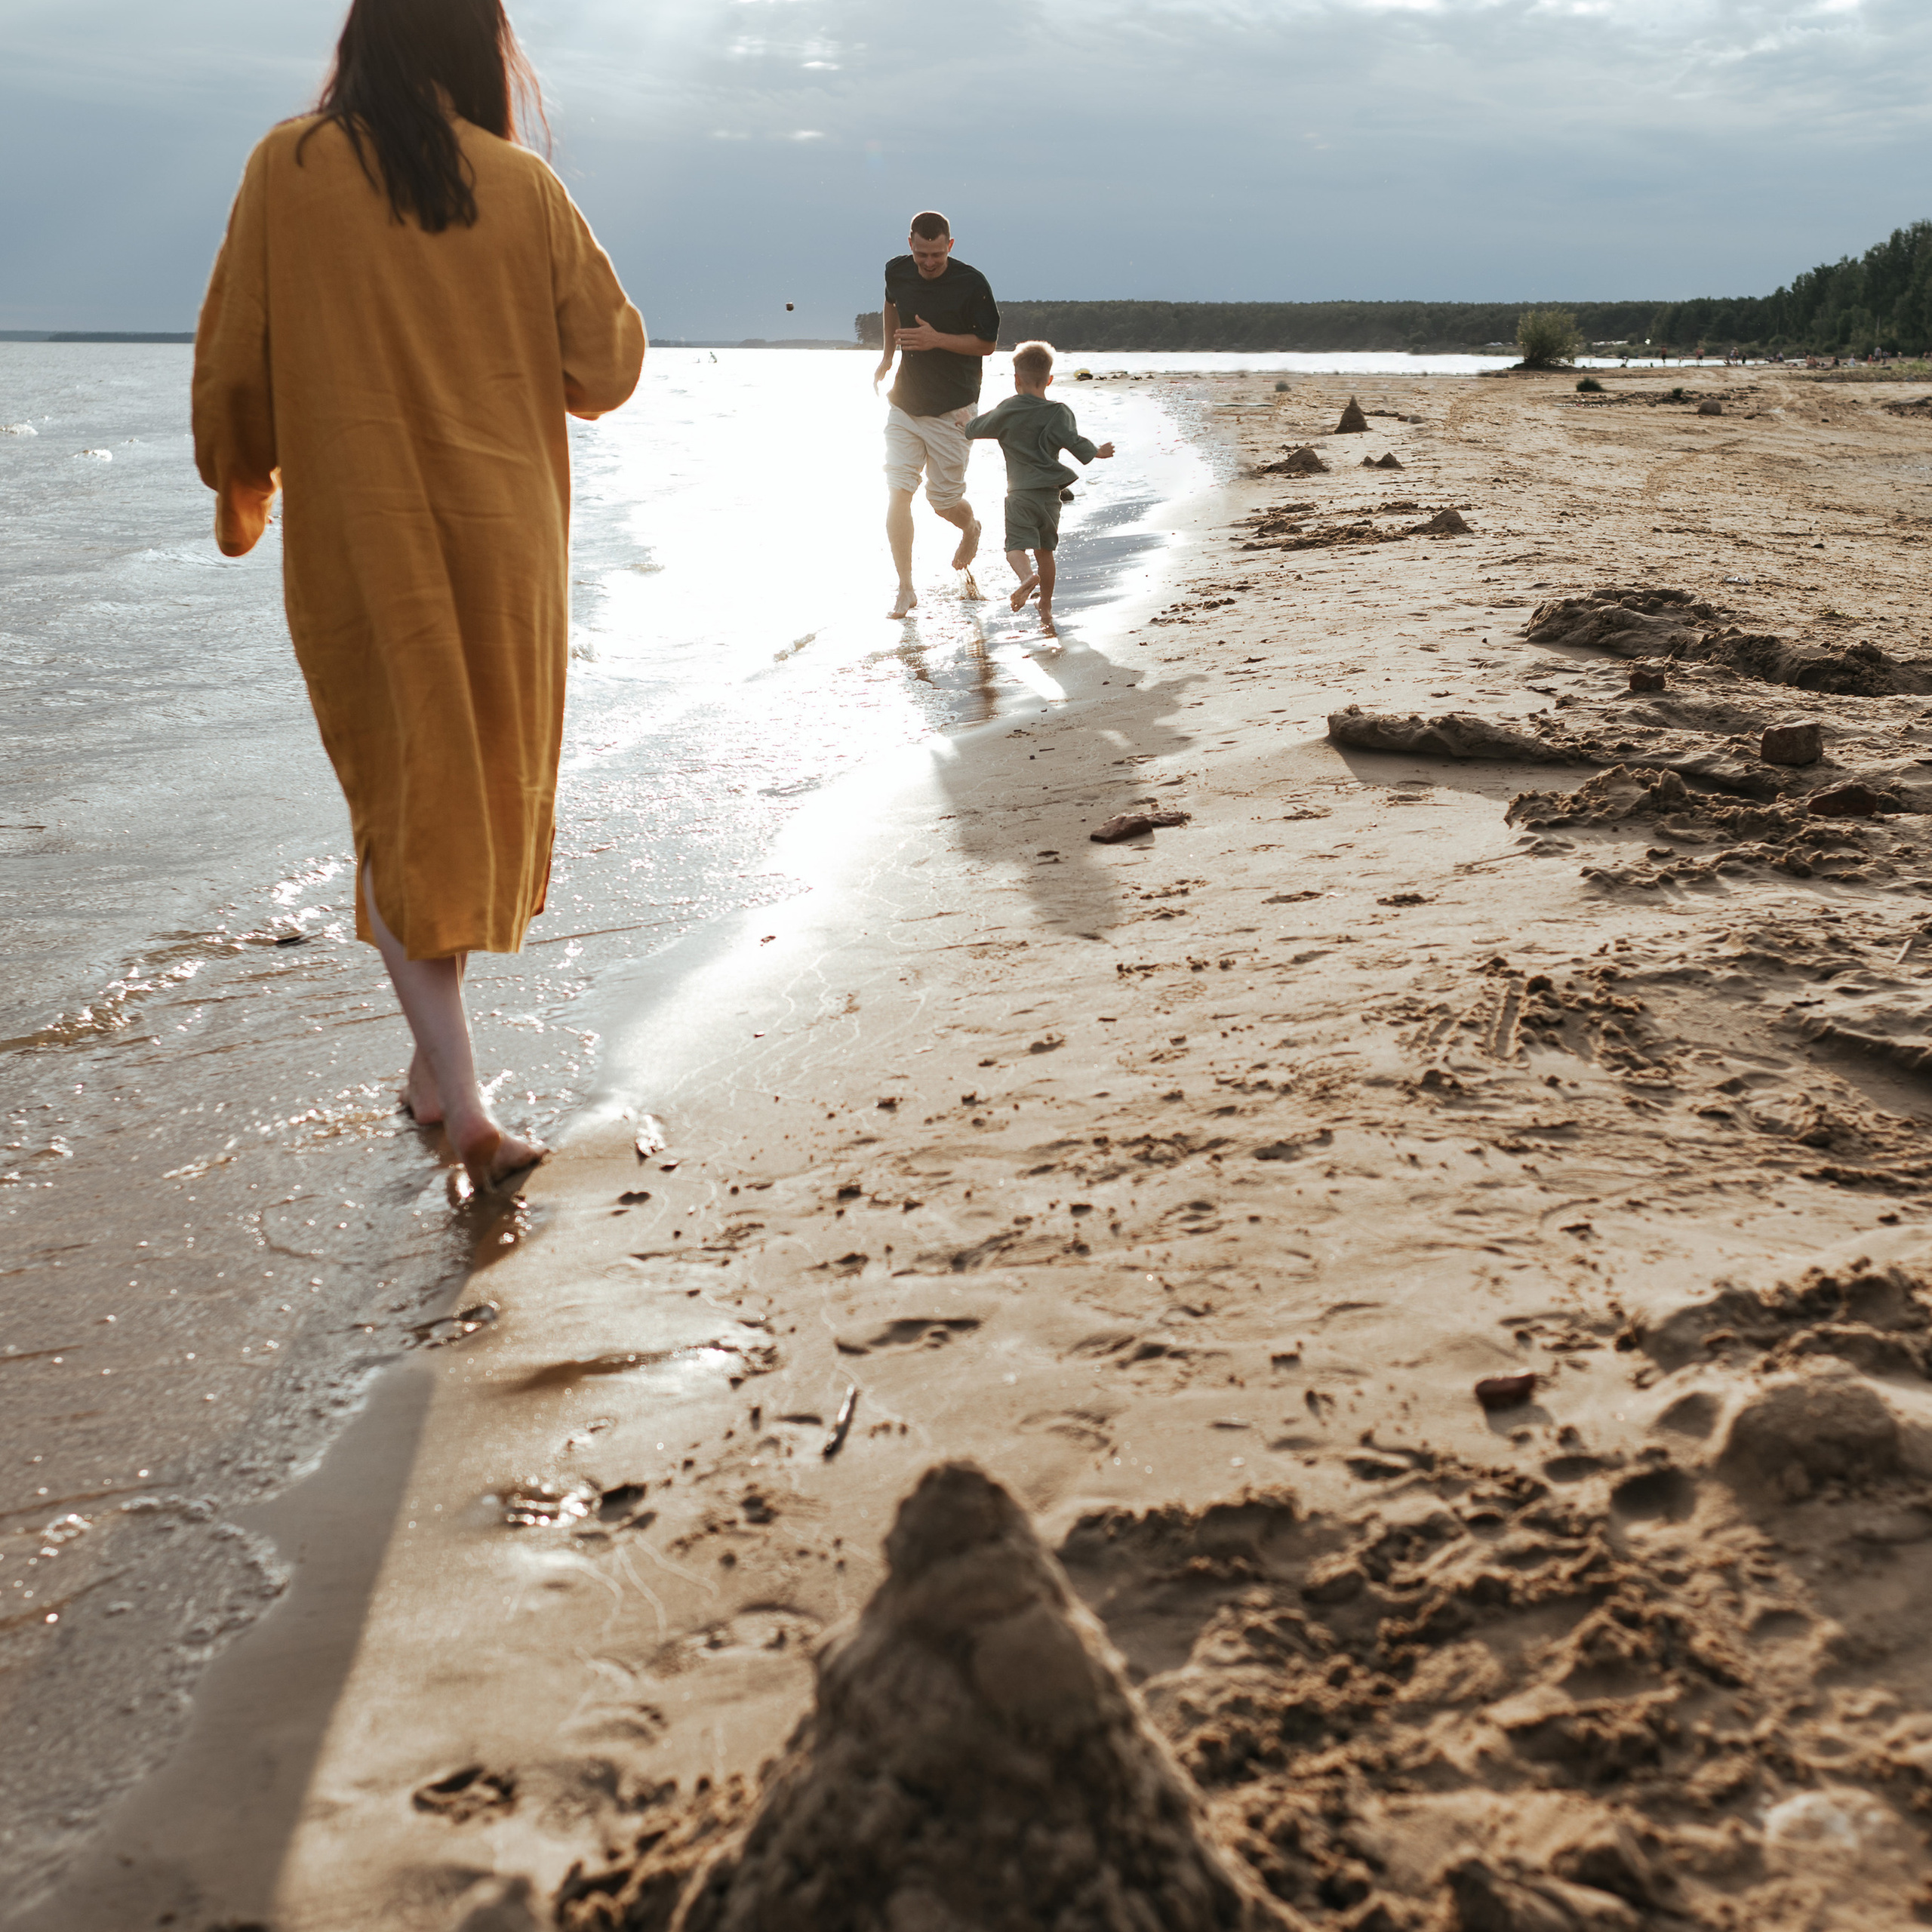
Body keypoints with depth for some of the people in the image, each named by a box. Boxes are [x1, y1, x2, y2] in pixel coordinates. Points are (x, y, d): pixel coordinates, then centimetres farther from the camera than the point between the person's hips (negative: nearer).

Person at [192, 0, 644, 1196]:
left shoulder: (290, 168, -4)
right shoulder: (522, 186, -2)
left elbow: (234, 356, 0)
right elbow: (607, 367, 2)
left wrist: (239, 489, 16)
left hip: (356, 541, -1)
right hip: (501, 539, 1)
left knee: (405, 803, 5)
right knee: (483, 793, 16)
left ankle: (462, 1101, -5)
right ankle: (436, 1066, 28)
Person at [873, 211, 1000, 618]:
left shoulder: (972, 284, -13)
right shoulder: (897, 271, 1)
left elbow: (987, 343, -8)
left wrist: (937, 339, -20)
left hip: (951, 411, -4)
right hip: (905, 402, 4)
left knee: (944, 501, 2)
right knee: (897, 494, -6)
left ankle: (971, 528, 41)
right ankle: (905, 589, 2)